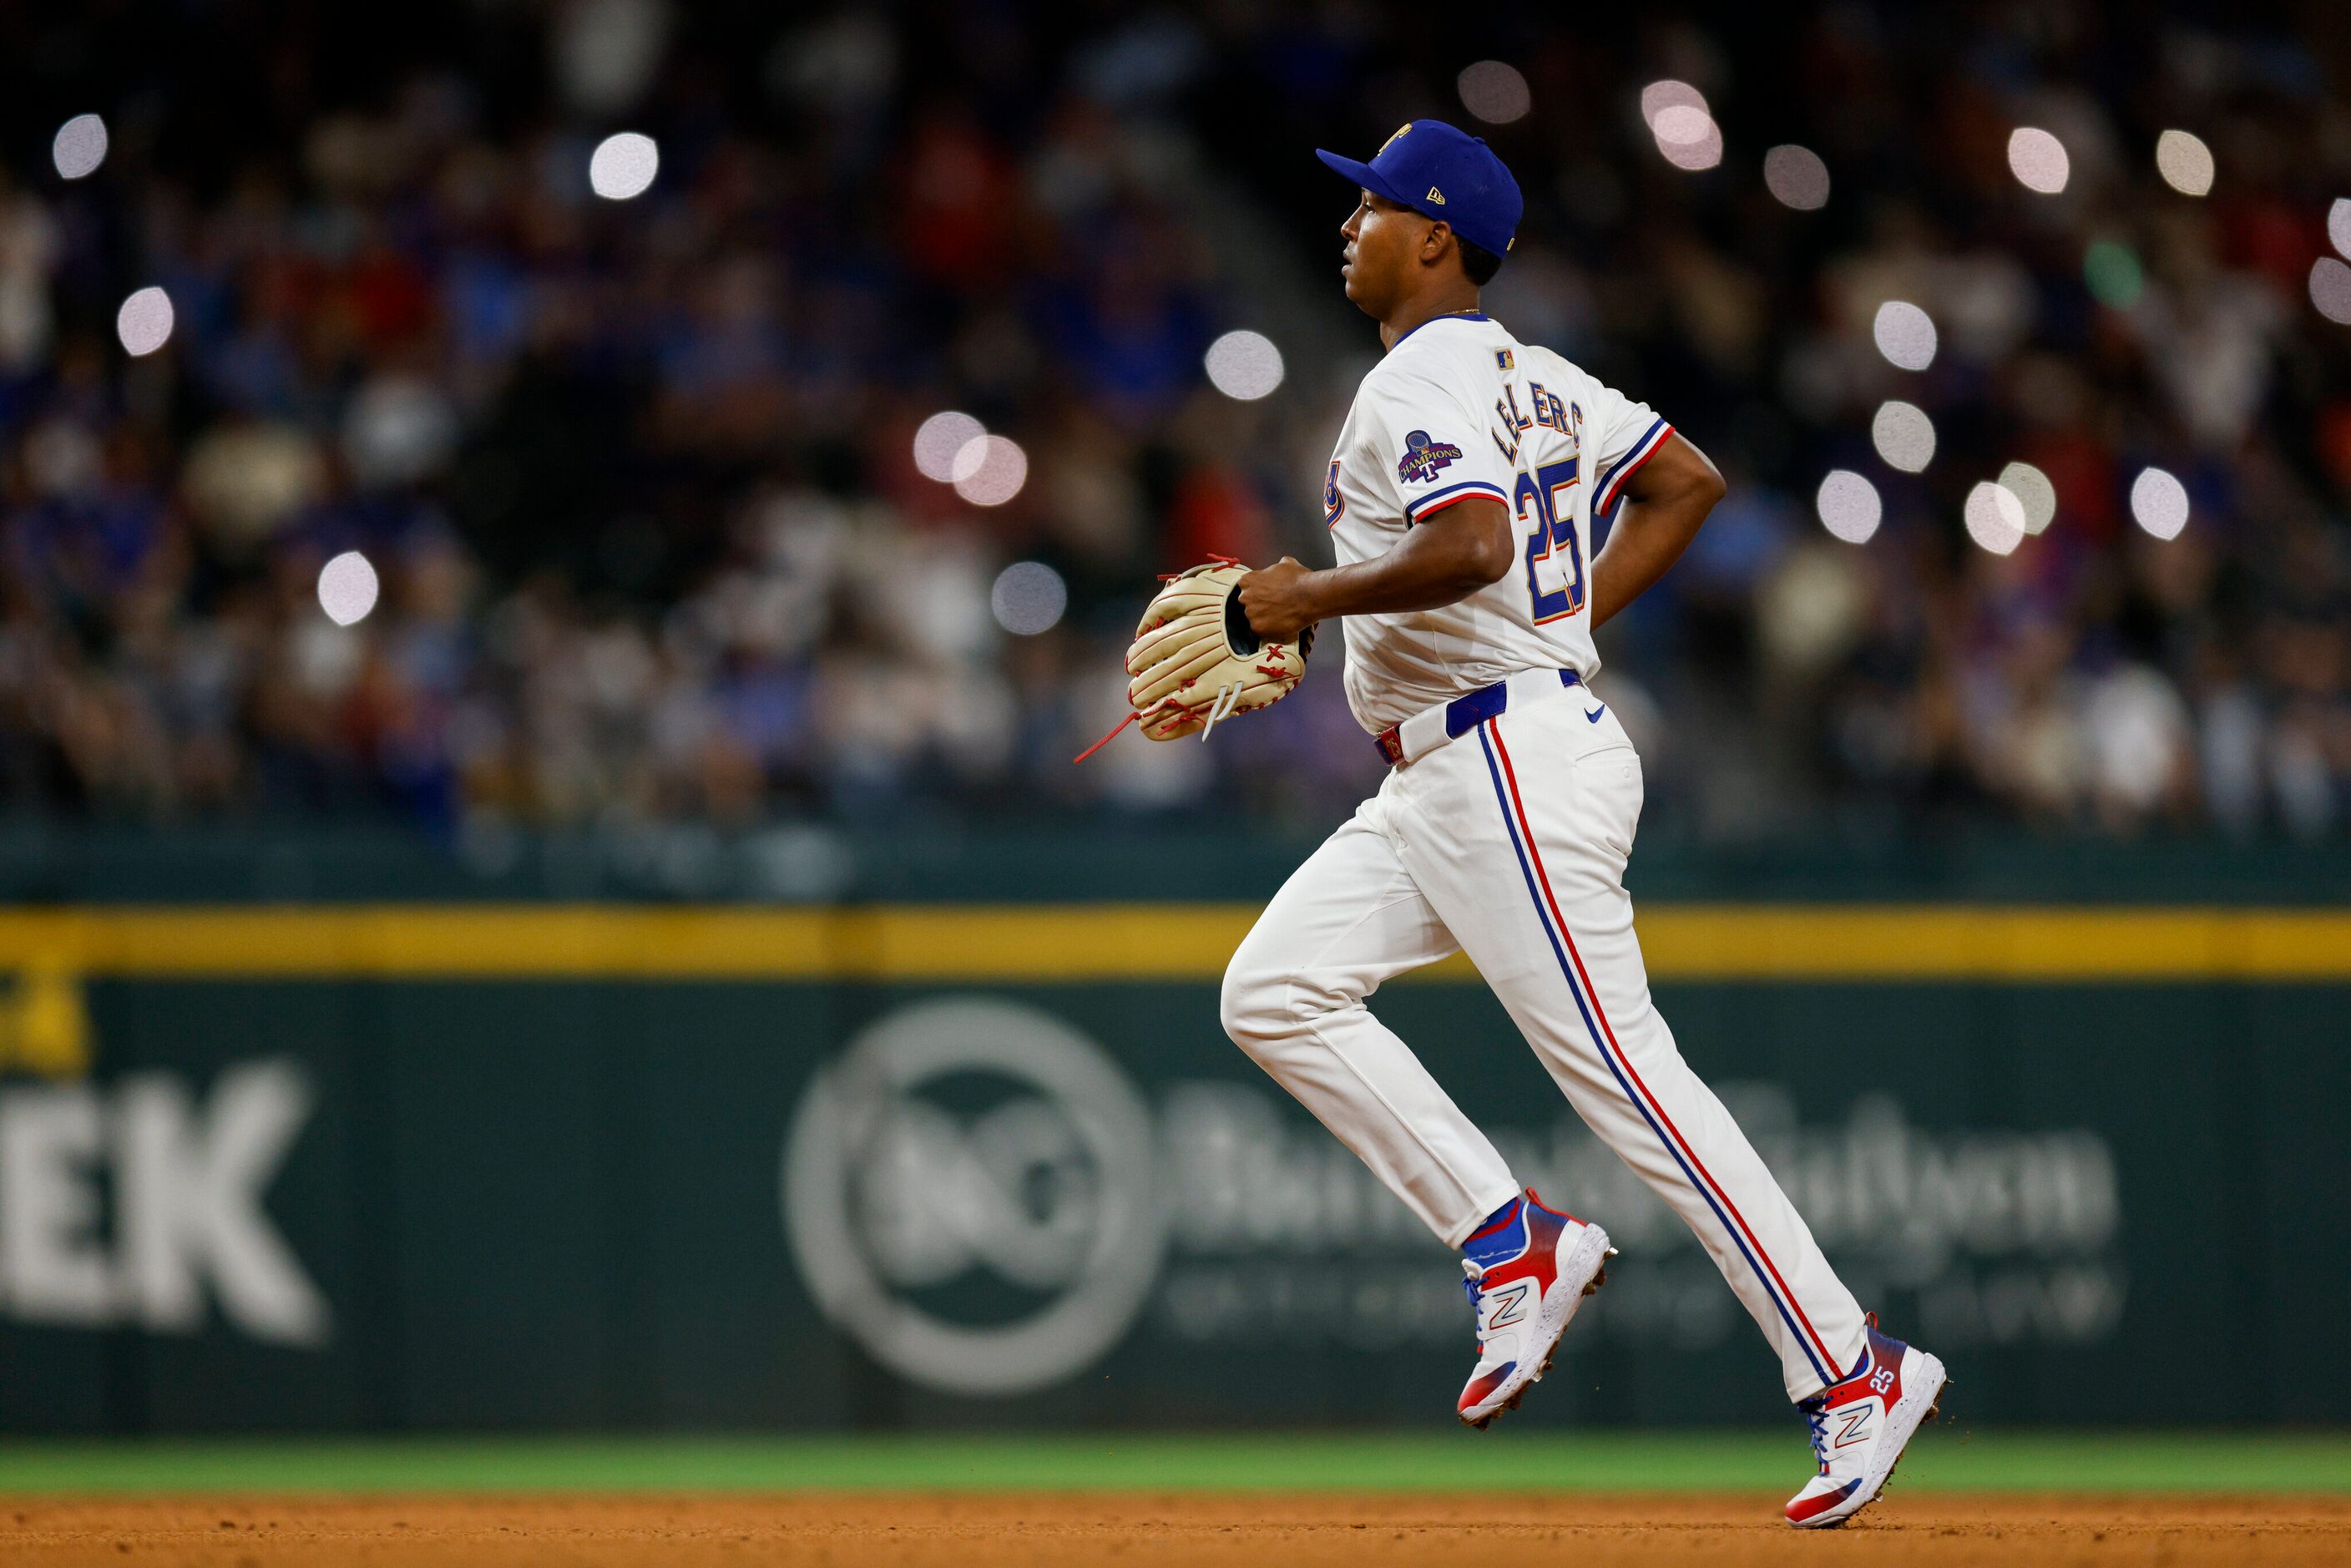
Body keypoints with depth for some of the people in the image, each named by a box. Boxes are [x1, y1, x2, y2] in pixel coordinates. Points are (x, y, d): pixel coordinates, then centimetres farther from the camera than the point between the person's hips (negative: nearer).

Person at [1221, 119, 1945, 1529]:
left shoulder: (1423, 382, -13)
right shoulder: (1528, 377, 16)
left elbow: (1473, 548, -30)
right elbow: (1688, 482, 20)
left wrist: (1315, 597, -16)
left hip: (1512, 766, -10)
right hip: (1444, 780, 10)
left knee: (1627, 1077, -10)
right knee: (1277, 993, 5)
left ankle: (1855, 1371, -8)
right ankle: (1516, 1246, 3)